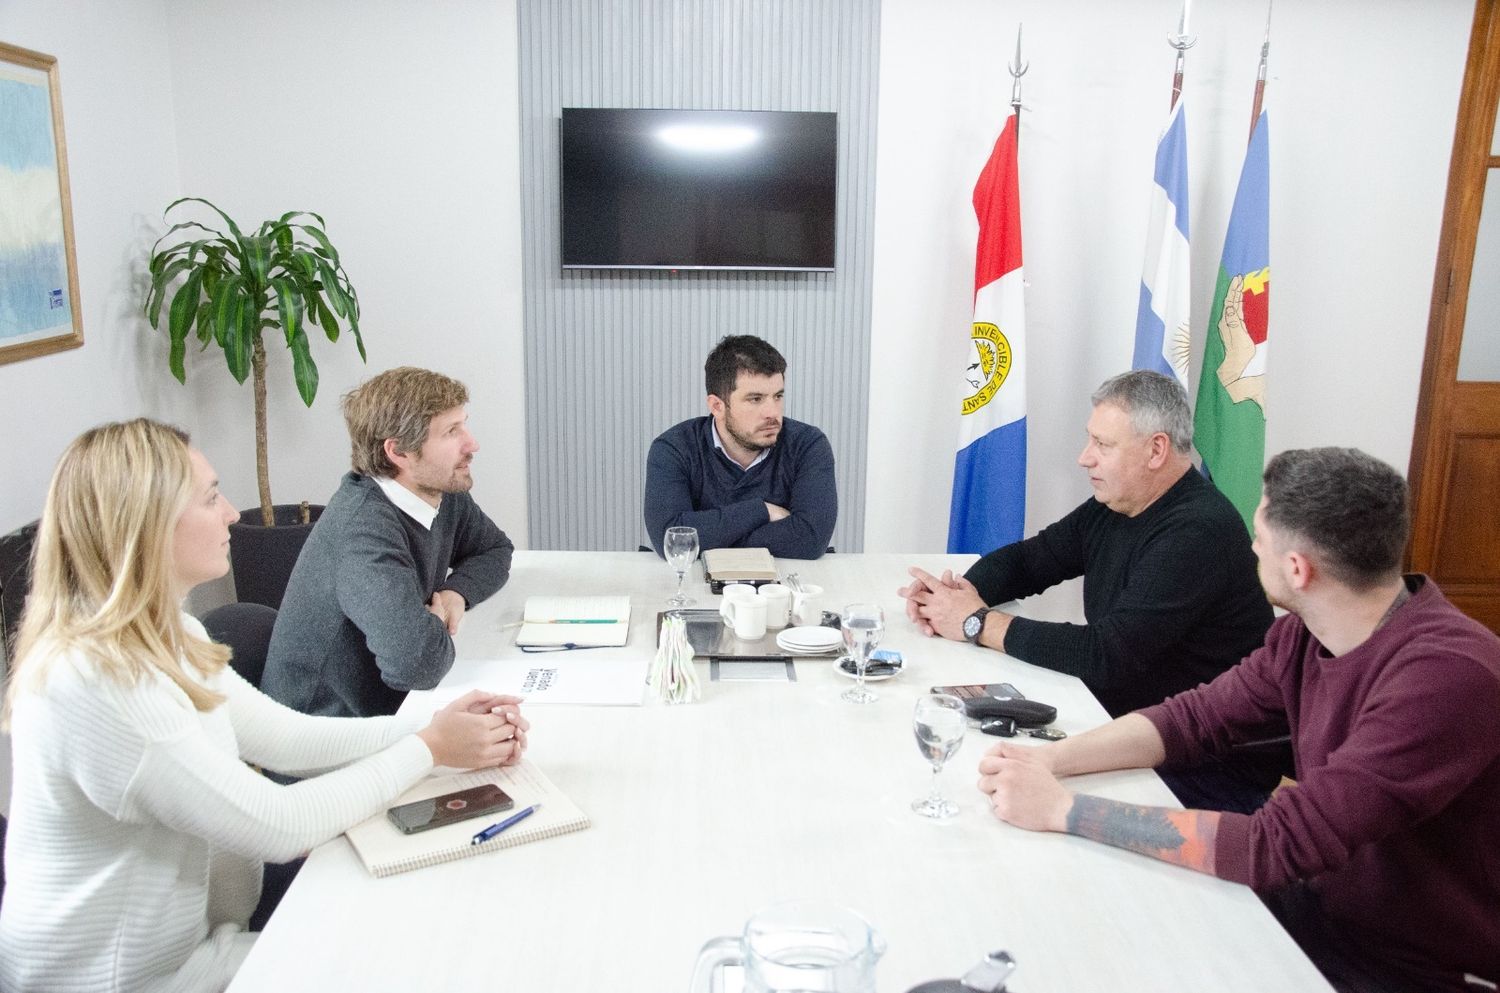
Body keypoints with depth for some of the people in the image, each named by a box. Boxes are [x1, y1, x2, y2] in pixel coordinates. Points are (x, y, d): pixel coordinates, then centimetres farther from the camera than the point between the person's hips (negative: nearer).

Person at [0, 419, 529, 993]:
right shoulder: (93, 681, -30)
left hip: (197, 931, 8)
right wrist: (428, 749, -16)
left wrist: (437, 728, -10)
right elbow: (278, 826, -27)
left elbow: (284, 737, 2)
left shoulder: (167, 639, 2)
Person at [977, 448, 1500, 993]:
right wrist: (1048, 759, -14)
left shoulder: (1445, 676, -31)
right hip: (1321, 910, 6)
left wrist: (1063, 809, -30)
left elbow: (1276, 846, -34)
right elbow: (1195, 718, 2)